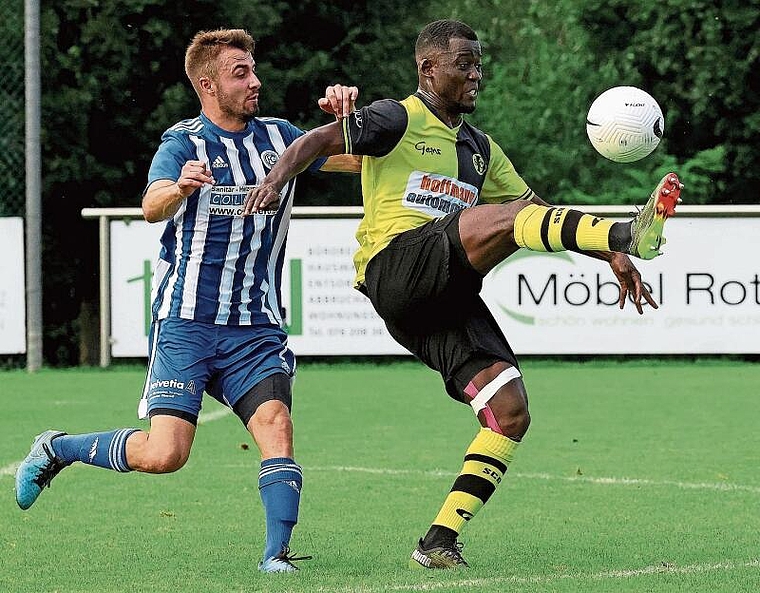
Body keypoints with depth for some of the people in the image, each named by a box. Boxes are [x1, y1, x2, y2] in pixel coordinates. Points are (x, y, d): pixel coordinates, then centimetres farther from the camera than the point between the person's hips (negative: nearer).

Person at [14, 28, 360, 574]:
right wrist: (179, 188, -49)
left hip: (256, 326, 4)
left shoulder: (278, 137, 9)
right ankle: (56, 449, 13)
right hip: (186, 321, -4)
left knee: (275, 425, -20)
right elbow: (152, 207, -25)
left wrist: (348, 119, -8)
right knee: (163, 455, -11)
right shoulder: (183, 144, -6)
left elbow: (359, 160, 14)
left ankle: (277, 555, -18)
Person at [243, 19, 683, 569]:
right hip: (394, 267, -7)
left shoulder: (480, 148, 27)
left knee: (511, 411, -8)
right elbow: (317, 141, -3)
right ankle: (629, 232, -51)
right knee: (504, 217, -29)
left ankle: (439, 542, -5)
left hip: (447, 298, 7)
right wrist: (278, 177, -25)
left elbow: (539, 212, 26)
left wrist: (610, 257, 15)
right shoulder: (399, 119, 7)